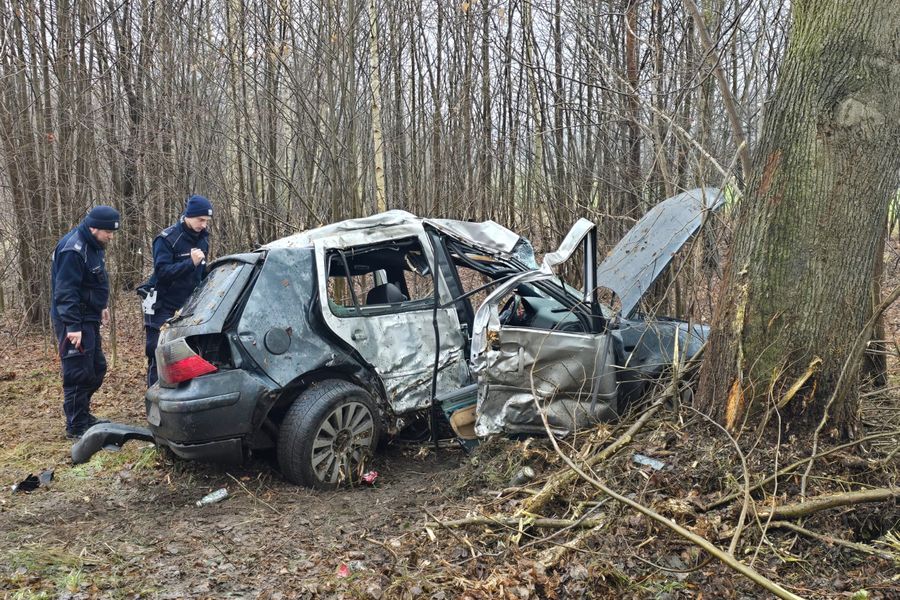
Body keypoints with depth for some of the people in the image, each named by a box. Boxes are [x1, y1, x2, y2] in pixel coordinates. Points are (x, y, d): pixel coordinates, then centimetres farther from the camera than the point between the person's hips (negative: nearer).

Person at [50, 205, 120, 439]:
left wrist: (101, 306, 25)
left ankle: (83, 415, 30)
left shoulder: (93, 245, 10)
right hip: (74, 322, -10)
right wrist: (73, 326, -27)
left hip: (89, 318, 10)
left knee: (97, 368, 16)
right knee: (78, 373, -5)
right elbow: (65, 292, -25)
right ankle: (76, 427, 3)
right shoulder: (73, 250, -21)